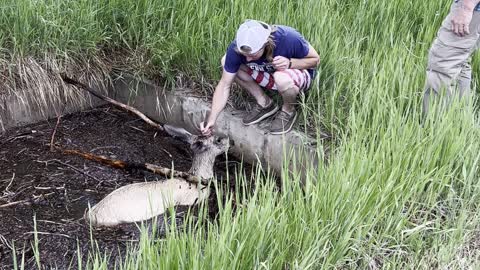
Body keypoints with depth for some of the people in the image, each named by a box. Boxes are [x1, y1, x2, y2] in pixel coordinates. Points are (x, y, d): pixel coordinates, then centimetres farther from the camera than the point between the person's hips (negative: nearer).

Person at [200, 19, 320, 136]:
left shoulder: (289, 39, -35)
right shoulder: (236, 48, -27)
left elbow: (315, 59, -17)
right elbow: (224, 85, -20)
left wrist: (289, 63, -36)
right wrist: (211, 119, -27)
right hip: (269, 75, 5)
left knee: (282, 77, -41)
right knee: (226, 61, -14)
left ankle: (288, 111, -5)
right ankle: (264, 104, -1)